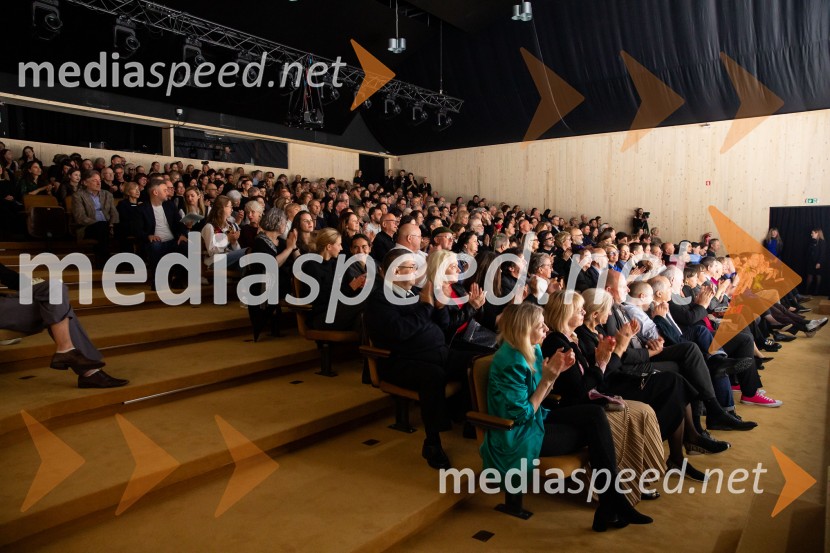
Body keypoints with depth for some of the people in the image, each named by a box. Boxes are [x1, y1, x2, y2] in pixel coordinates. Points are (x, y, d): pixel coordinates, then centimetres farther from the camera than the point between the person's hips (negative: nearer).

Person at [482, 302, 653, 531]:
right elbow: (522, 415, -21)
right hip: (518, 435, -8)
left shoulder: (532, 349, 2)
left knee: (594, 414, -10)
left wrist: (557, 371, -6)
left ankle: (611, 500, -7)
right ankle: (612, 502, 10)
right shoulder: (512, 363, -25)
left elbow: (538, 398, 9)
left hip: (535, 418, 8)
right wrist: (547, 379, -22)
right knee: (593, 431, -6)